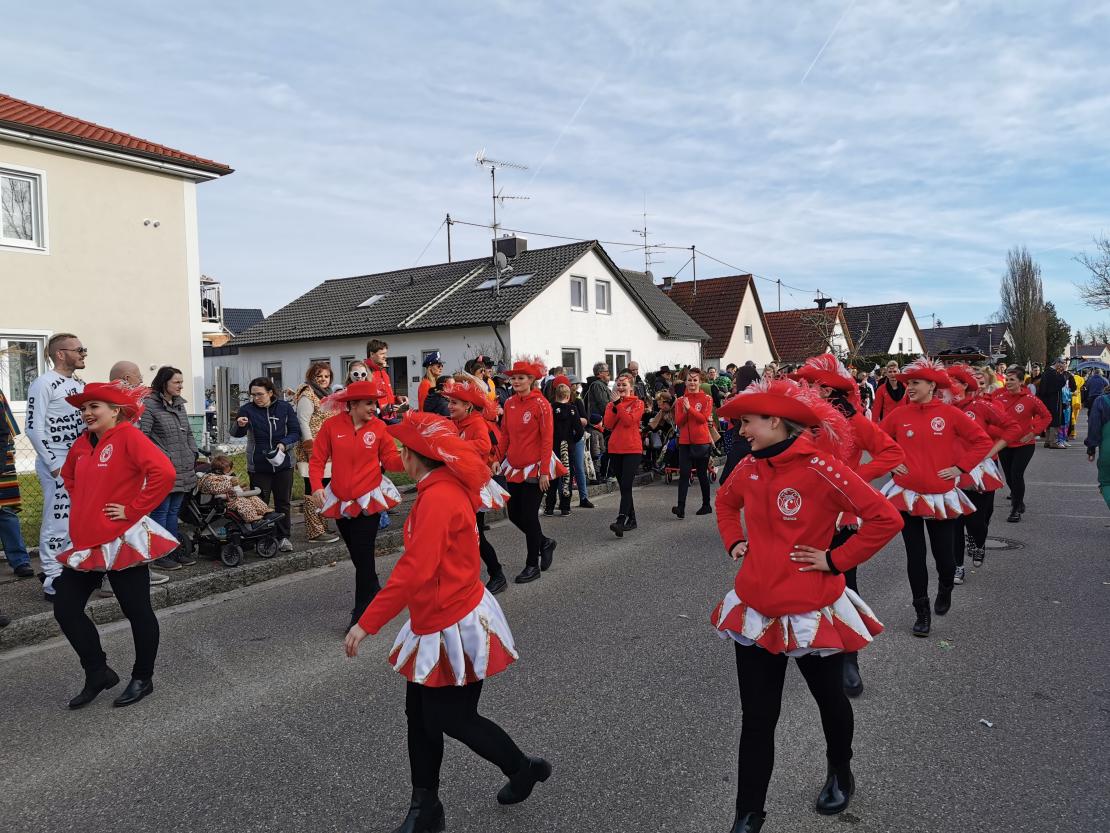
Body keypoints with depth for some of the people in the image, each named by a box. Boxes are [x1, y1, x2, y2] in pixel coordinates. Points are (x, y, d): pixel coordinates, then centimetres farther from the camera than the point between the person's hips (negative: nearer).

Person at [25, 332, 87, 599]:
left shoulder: (80, 384, 14)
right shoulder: (44, 384, -11)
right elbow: (34, 429, -15)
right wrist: (55, 465, -15)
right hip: (56, 465, -8)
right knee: (57, 524, -5)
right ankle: (53, 583, 4)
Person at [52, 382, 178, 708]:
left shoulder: (128, 436, -13)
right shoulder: (82, 443, 10)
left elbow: (164, 473, -28)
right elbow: (69, 475, 32)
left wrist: (134, 509, -21)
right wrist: (82, 504, 15)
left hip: (122, 543, -8)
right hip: (85, 543, 8)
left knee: (137, 611, 4)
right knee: (65, 608, 11)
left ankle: (142, 679, 21)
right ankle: (98, 673, 26)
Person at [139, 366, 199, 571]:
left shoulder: (179, 404, 15)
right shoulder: (149, 405, -9)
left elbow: (188, 433, 22)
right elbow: (143, 436, -14)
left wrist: (194, 454, 11)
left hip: (183, 469, 7)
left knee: (174, 511, 14)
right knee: (161, 511, 0)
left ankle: (175, 551, 21)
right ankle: (160, 555, 8)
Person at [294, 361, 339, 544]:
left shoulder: (326, 395, 20)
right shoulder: (307, 396, -9)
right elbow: (303, 423, -16)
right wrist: (311, 450, -20)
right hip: (313, 454, -9)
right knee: (313, 491, -5)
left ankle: (321, 527, 22)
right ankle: (315, 532, -2)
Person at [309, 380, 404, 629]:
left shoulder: (378, 426, -6)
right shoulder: (331, 425, -6)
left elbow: (390, 460, -3)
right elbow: (317, 459, -2)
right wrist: (316, 486, -16)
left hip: (369, 499, -2)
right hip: (340, 501, 3)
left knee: (363, 555, -5)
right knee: (356, 554, 16)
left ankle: (362, 612, 5)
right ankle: (375, 595, 38)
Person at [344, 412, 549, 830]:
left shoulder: (437, 498, -26)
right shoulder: (446, 488, 4)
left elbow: (415, 571, -32)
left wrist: (367, 623, -29)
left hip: (453, 626, -9)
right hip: (436, 622, 9)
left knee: (451, 718, 8)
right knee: (421, 714, 15)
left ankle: (523, 769, 30)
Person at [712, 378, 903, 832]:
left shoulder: (820, 468, -20)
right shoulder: (749, 467, 0)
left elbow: (886, 518, -21)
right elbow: (725, 501, 22)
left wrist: (836, 559, -18)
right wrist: (733, 541, 7)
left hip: (811, 613, -4)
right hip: (755, 611, 4)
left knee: (829, 697, 22)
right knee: (757, 717, 9)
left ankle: (840, 773, 51)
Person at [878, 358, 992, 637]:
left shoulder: (950, 414, -5)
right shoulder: (898, 415, -1)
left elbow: (983, 441, 0)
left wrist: (960, 467, -5)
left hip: (941, 496, -1)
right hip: (907, 495, 1)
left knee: (944, 555, 5)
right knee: (915, 556, 6)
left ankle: (945, 588, 40)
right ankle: (922, 612, 20)